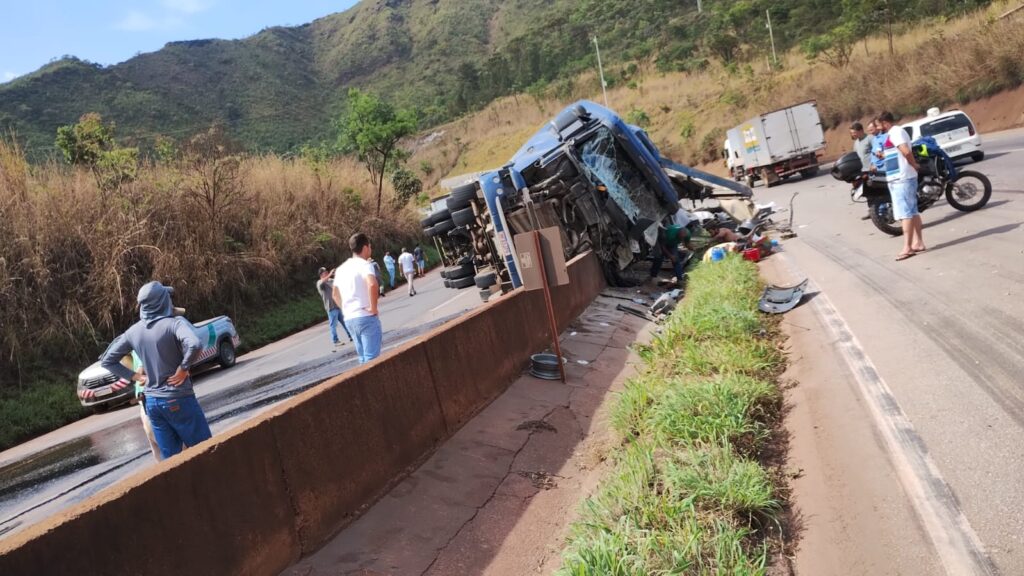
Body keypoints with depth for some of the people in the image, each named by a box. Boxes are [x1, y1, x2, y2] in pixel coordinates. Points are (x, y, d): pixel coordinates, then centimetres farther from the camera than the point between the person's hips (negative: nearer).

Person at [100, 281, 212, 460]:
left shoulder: (134, 331, 3)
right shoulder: (174, 323, -15)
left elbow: (107, 360, 13)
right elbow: (194, 344, -35)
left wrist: (135, 376, 11)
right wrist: (183, 369, -20)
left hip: (151, 402, 6)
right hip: (178, 400, -6)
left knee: (170, 457, 12)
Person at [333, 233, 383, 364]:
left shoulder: (341, 269, 15)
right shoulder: (364, 264, -9)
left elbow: (336, 295, 25)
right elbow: (372, 284, -29)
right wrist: (373, 307, -19)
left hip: (349, 319, 8)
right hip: (366, 317, -8)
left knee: (363, 358, 16)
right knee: (372, 358, -6)